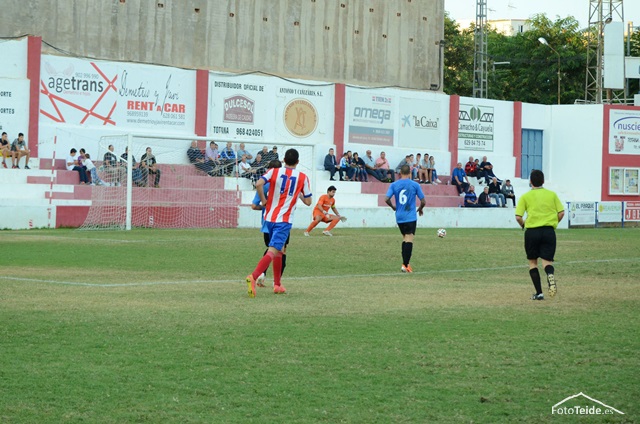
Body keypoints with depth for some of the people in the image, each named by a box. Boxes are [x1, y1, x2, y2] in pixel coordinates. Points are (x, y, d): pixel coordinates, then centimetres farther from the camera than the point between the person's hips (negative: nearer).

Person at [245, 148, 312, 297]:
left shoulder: (274, 171, 2)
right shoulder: (302, 177, 0)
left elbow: (258, 184, -15)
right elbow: (308, 201, 5)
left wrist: (263, 200, -1)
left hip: (270, 217, 4)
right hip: (284, 220, -4)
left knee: (279, 251, 23)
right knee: (273, 251, -13)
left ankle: (277, 285, 27)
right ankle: (253, 276, -35)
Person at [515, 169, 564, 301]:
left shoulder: (526, 196, 1)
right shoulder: (552, 194, 6)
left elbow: (518, 217, -5)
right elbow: (561, 212, 3)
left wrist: (523, 225, 15)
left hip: (532, 231, -1)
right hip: (549, 231, 1)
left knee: (532, 262, 14)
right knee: (547, 260, 3)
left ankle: (539, 292, 8)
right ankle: (550, 275, -34)